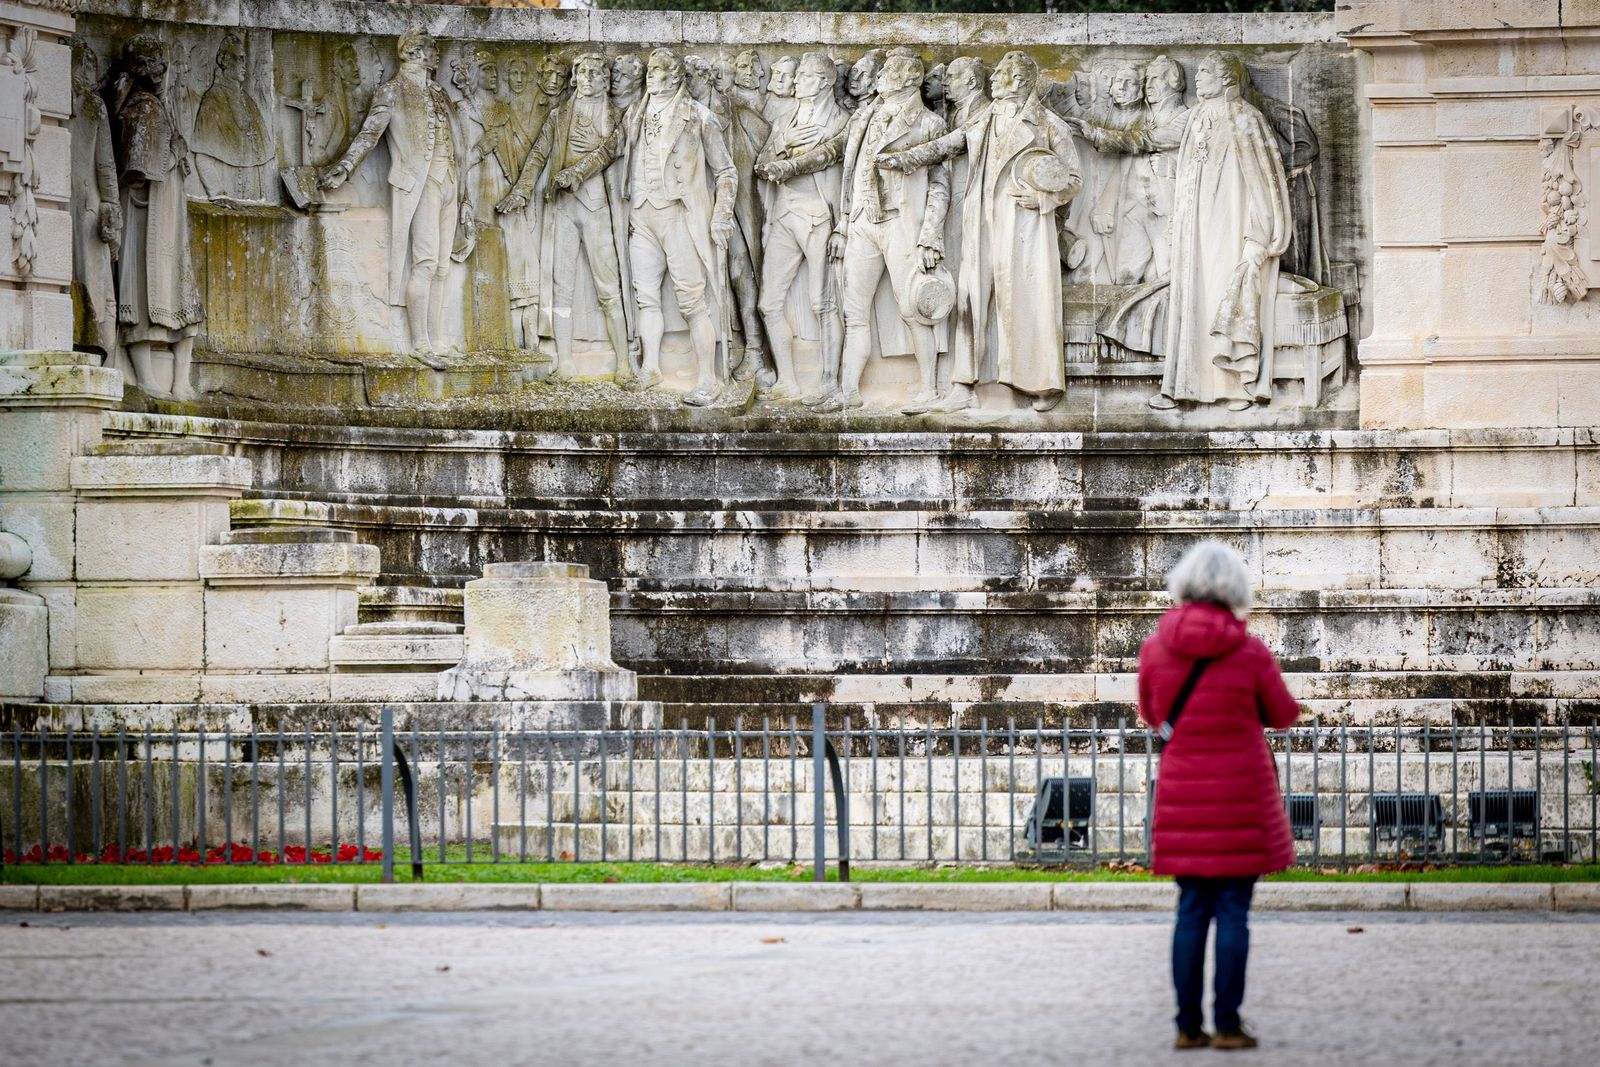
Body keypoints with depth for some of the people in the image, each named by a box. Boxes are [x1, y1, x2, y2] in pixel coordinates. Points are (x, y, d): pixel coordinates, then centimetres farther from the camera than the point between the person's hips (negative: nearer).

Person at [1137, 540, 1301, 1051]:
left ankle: (1188, 1024, 8)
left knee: (1192, 910, 9)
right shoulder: (1251, 653, -12)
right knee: (1233, 911, 1)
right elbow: (1283, 715, 3)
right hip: (1242, 797, -3)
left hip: (1183, 797, 3)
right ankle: (1227, 1023, 0)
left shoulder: (1156, 648, -5)